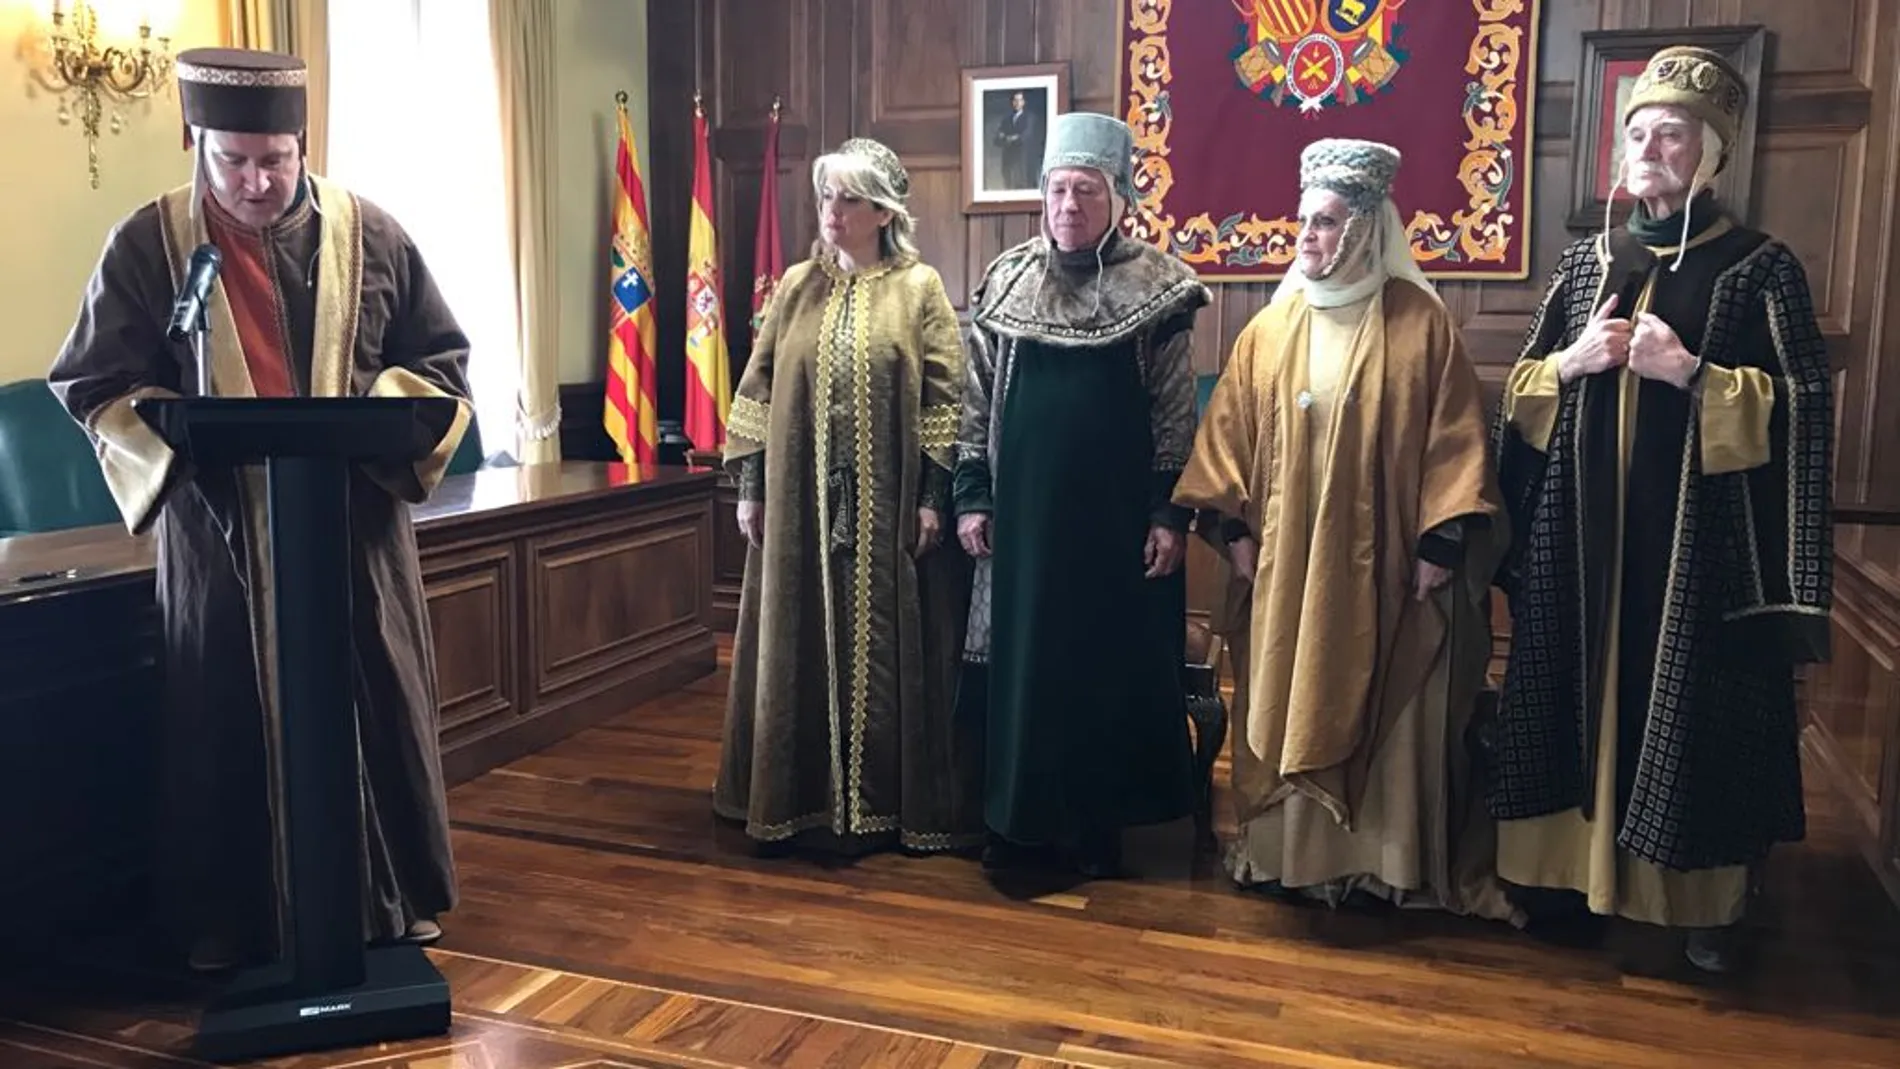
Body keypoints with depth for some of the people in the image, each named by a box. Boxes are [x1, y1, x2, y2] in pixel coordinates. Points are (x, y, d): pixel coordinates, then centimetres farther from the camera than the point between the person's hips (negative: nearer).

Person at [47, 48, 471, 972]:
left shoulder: (369, 234, 1)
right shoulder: (147, 244, -2)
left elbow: (439, 357, 6)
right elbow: (93, 385, 0)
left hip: (357, 521, 1)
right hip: (218, 530, -1)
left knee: (378, 710, 9)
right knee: (227, 728, 7)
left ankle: (396, 899, 25)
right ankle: (230, 923, 23)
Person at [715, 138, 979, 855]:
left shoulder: (920, 287, 0)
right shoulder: (795, 287, 9)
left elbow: (944, 398, -4)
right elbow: (758, 388, 9)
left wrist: (933, 496, -10)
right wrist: (750, 487, 4)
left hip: (891, 509, -3)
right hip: (802, 505, 3)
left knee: (890, 647, 3)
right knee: (803, 646, 8)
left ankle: (892, 800, 16)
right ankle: (809, 797, 21)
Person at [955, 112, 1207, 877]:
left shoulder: (1156, 289, -3)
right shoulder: (1005, 281, 5)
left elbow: (1176, 413, -4)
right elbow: (976, 400, 7)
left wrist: (1170, 513, -9)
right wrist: (971, 496, 2)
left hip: (1117, 514, -2)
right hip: (1023, 510, 2)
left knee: (1110, 664, 6)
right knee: (1023, 662, 8)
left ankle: (1096, 823, 20)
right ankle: (1021, 819, 22)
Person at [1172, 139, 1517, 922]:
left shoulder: (1421, 323, -3)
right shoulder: (1270, 327, 5)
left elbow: (1455, 440, -5)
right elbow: (1228, 433, 7)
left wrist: (1440, 540, -10)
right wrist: (1235, 527, 2)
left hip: (1383, 561, -3)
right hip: (1286, 559, 3)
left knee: (1387, 709, 5)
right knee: (1287, 704, 9)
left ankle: (1389, 858, 18)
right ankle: (1289, 849, 23)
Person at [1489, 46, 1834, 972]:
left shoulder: (1760, 269, -2)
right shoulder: (1584, 263, 9)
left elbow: (1800, 410, -7)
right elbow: (1521, 394, 12)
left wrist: (1690, 373, -17)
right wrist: (1570, 362, -7)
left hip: (1700, 541, -3)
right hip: (1581, 537, 4)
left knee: (1692, 710, 3)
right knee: (1582, 697, 9)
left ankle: (1703, 902, 18)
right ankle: (1574, 864, 25)